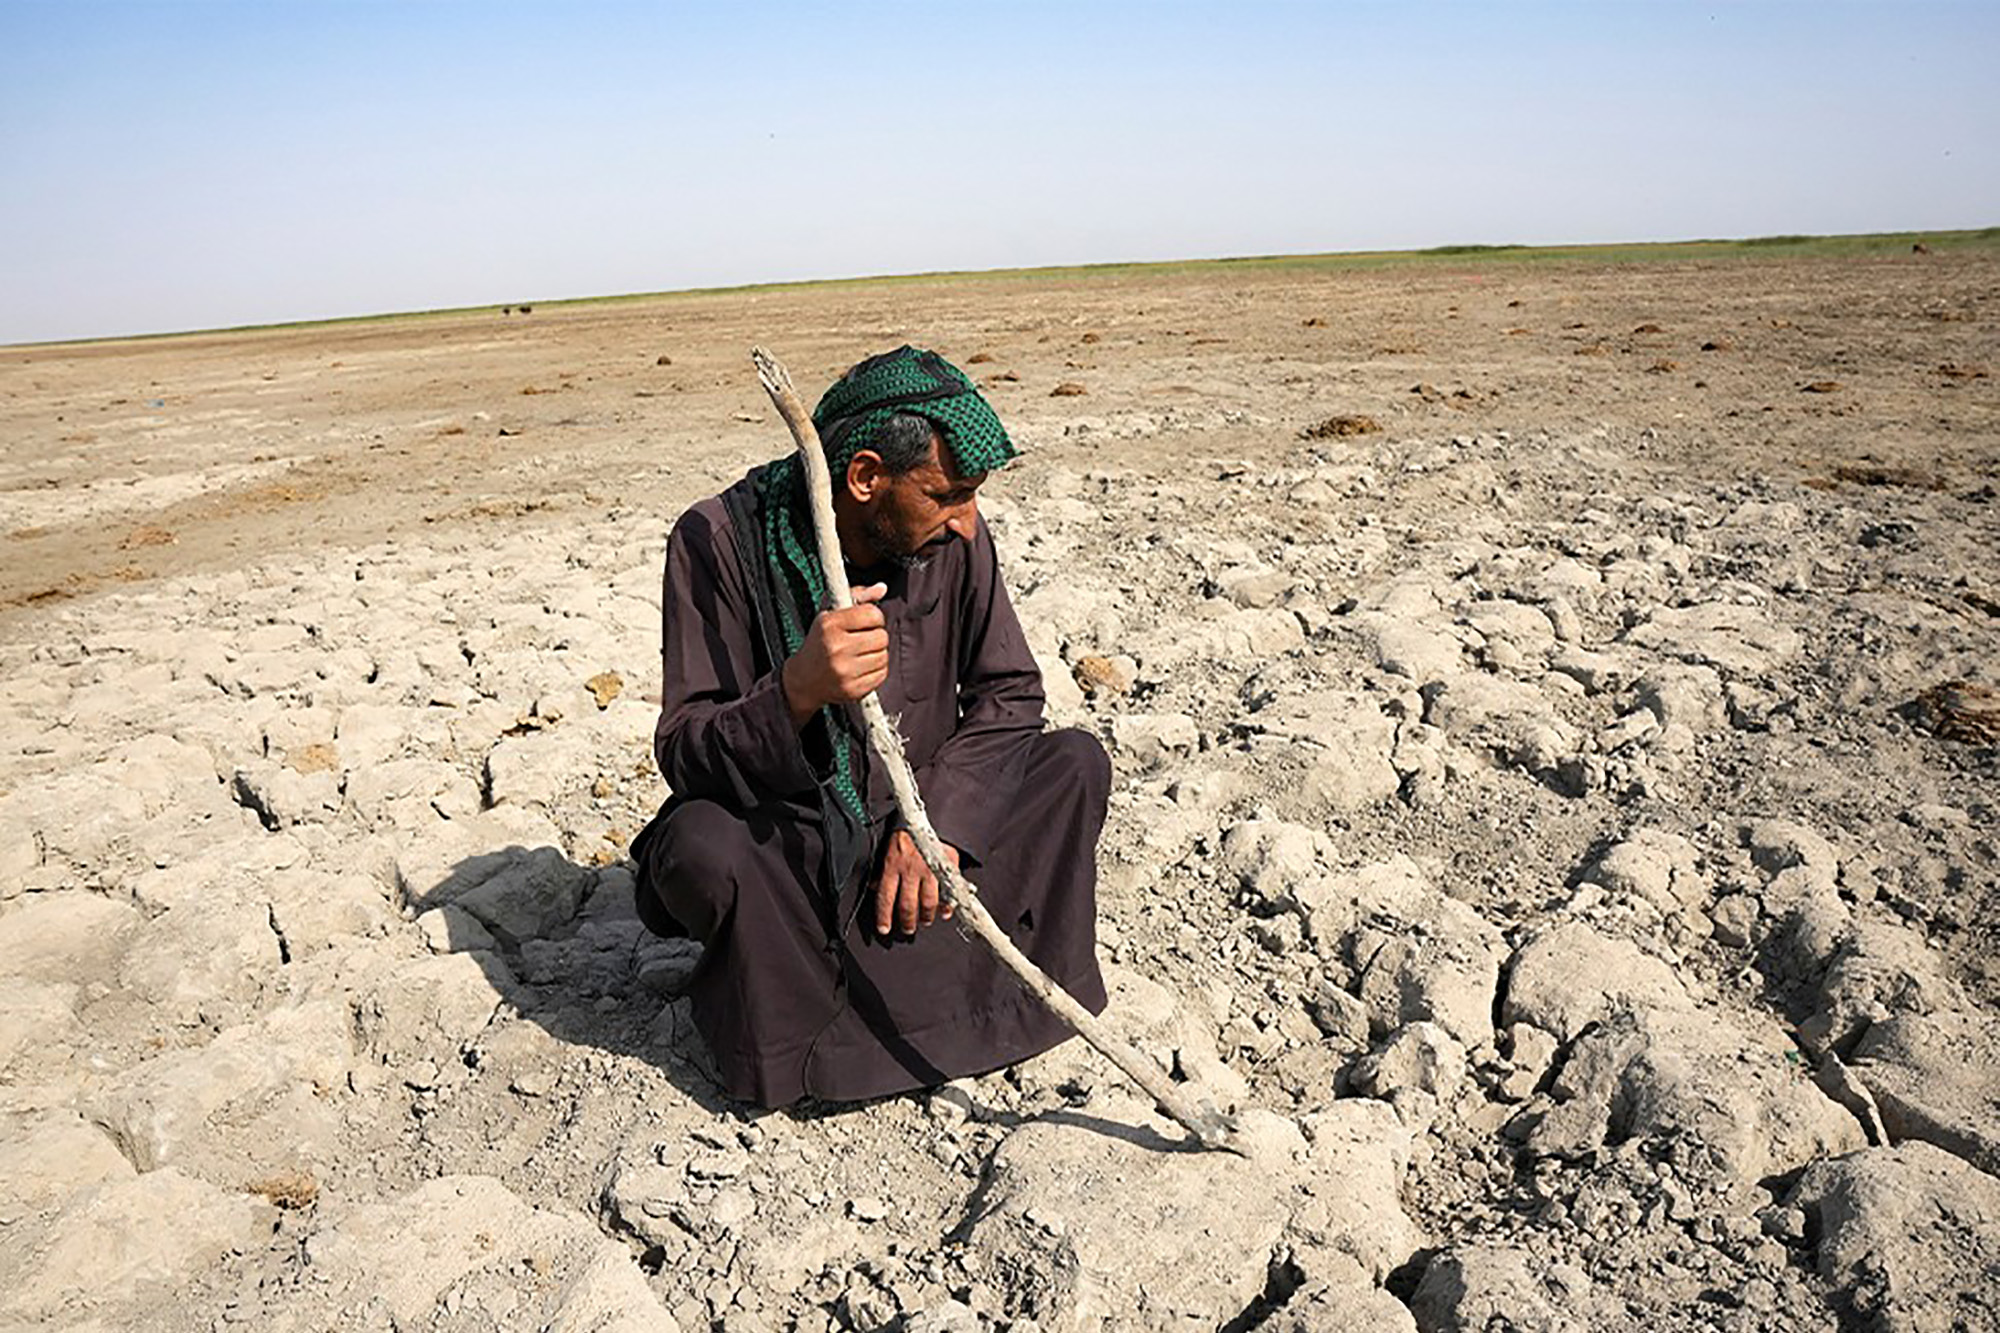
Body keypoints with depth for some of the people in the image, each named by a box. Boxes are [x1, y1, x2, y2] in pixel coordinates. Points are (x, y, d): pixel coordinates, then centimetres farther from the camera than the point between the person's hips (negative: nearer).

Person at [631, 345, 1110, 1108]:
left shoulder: (950, 537, -8)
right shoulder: (721, 540, -19)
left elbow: (1009, 693, -2)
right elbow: (683, 755, -21)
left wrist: (935, 819, -17)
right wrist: (796, 692, -43)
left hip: (919, 823, 4)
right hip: (788, 853, -3)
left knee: (1076, 762, -14)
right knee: (699, 847, -35)